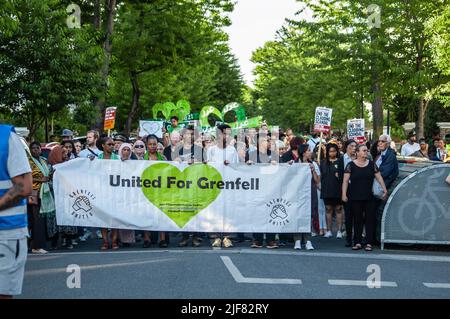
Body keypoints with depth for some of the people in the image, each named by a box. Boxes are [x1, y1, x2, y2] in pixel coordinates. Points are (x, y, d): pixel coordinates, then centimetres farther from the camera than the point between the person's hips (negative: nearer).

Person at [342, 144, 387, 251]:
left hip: (369, 197, 2)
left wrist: (384, 190, 2)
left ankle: (369, 243, 6)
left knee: (370, 219, 0)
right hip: (355, 198, -1)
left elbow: (379, 178, 9)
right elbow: (345, 181, -1)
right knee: (357, 220, 4)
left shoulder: (372, 164, 7)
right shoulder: (351, 165, 1)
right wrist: (344, 194, -7)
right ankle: (358, 242, 11)